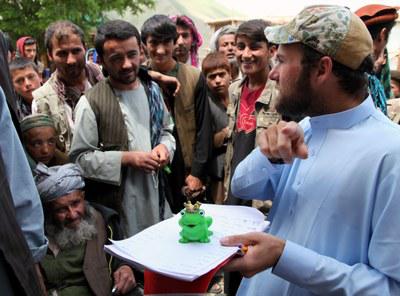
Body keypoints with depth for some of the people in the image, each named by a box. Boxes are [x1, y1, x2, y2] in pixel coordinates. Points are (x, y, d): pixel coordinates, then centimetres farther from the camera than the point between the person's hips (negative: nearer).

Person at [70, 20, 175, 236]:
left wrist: (164, 147, -2)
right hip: (117, 204, -5)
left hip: (155, 194, 5)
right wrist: (127, 158, -18)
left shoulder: (152, 90, 7)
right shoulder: (91, 103, -13)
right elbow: (80, 158, -13)